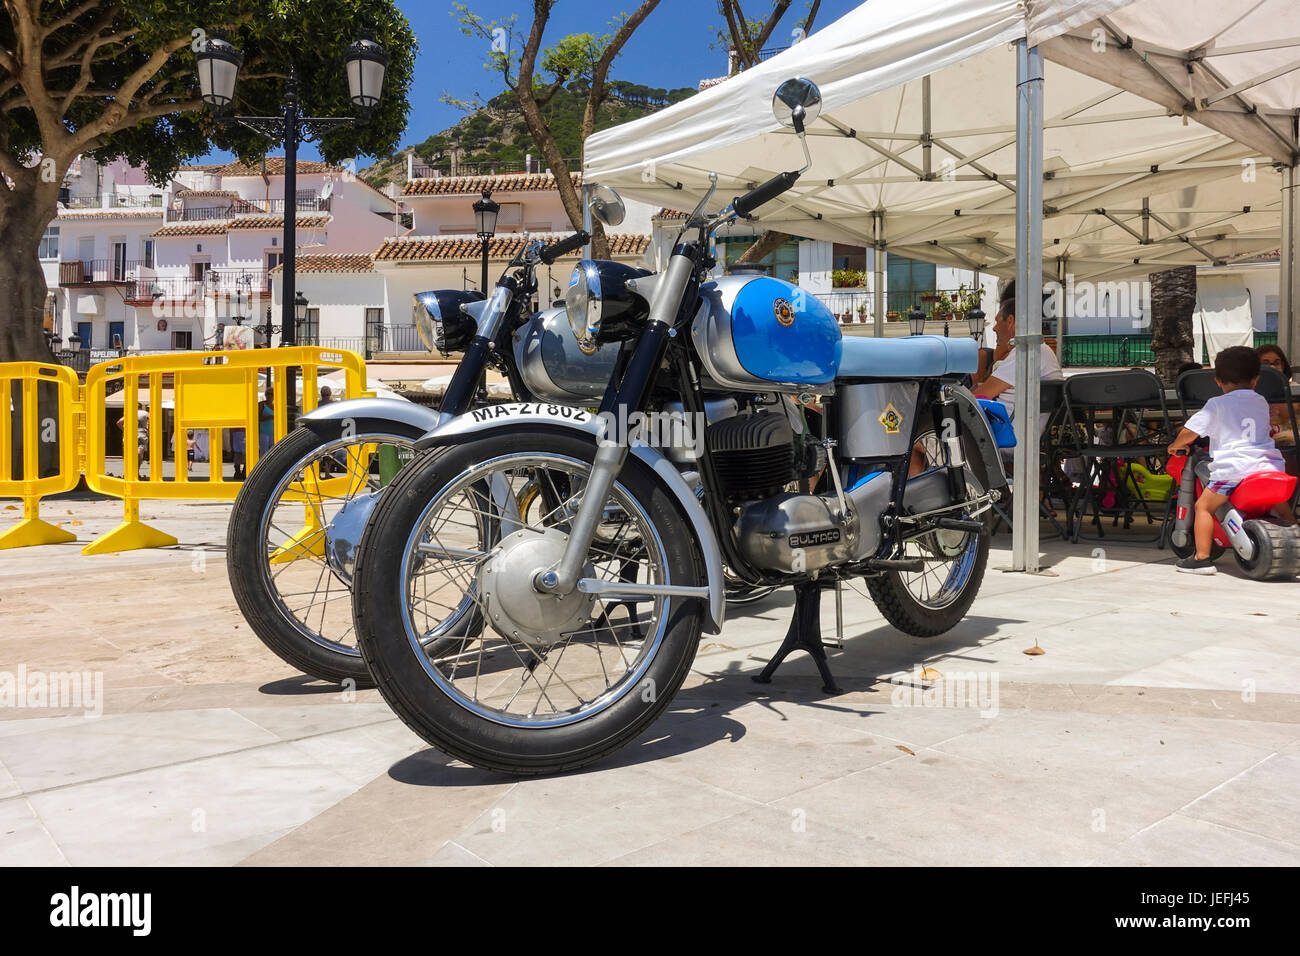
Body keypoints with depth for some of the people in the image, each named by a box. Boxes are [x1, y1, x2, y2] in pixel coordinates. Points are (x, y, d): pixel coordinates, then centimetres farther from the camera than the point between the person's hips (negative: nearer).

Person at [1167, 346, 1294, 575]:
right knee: (1282, 510, 26)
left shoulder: (1217, 405, 2)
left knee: (1203, 506, 3)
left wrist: (1176, 445, 19)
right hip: (1270, 465, 6)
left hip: (1233, 467, -5)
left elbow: (1189, 432, -1)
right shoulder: (1261, 403, 18)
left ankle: (1202, 558, -4)